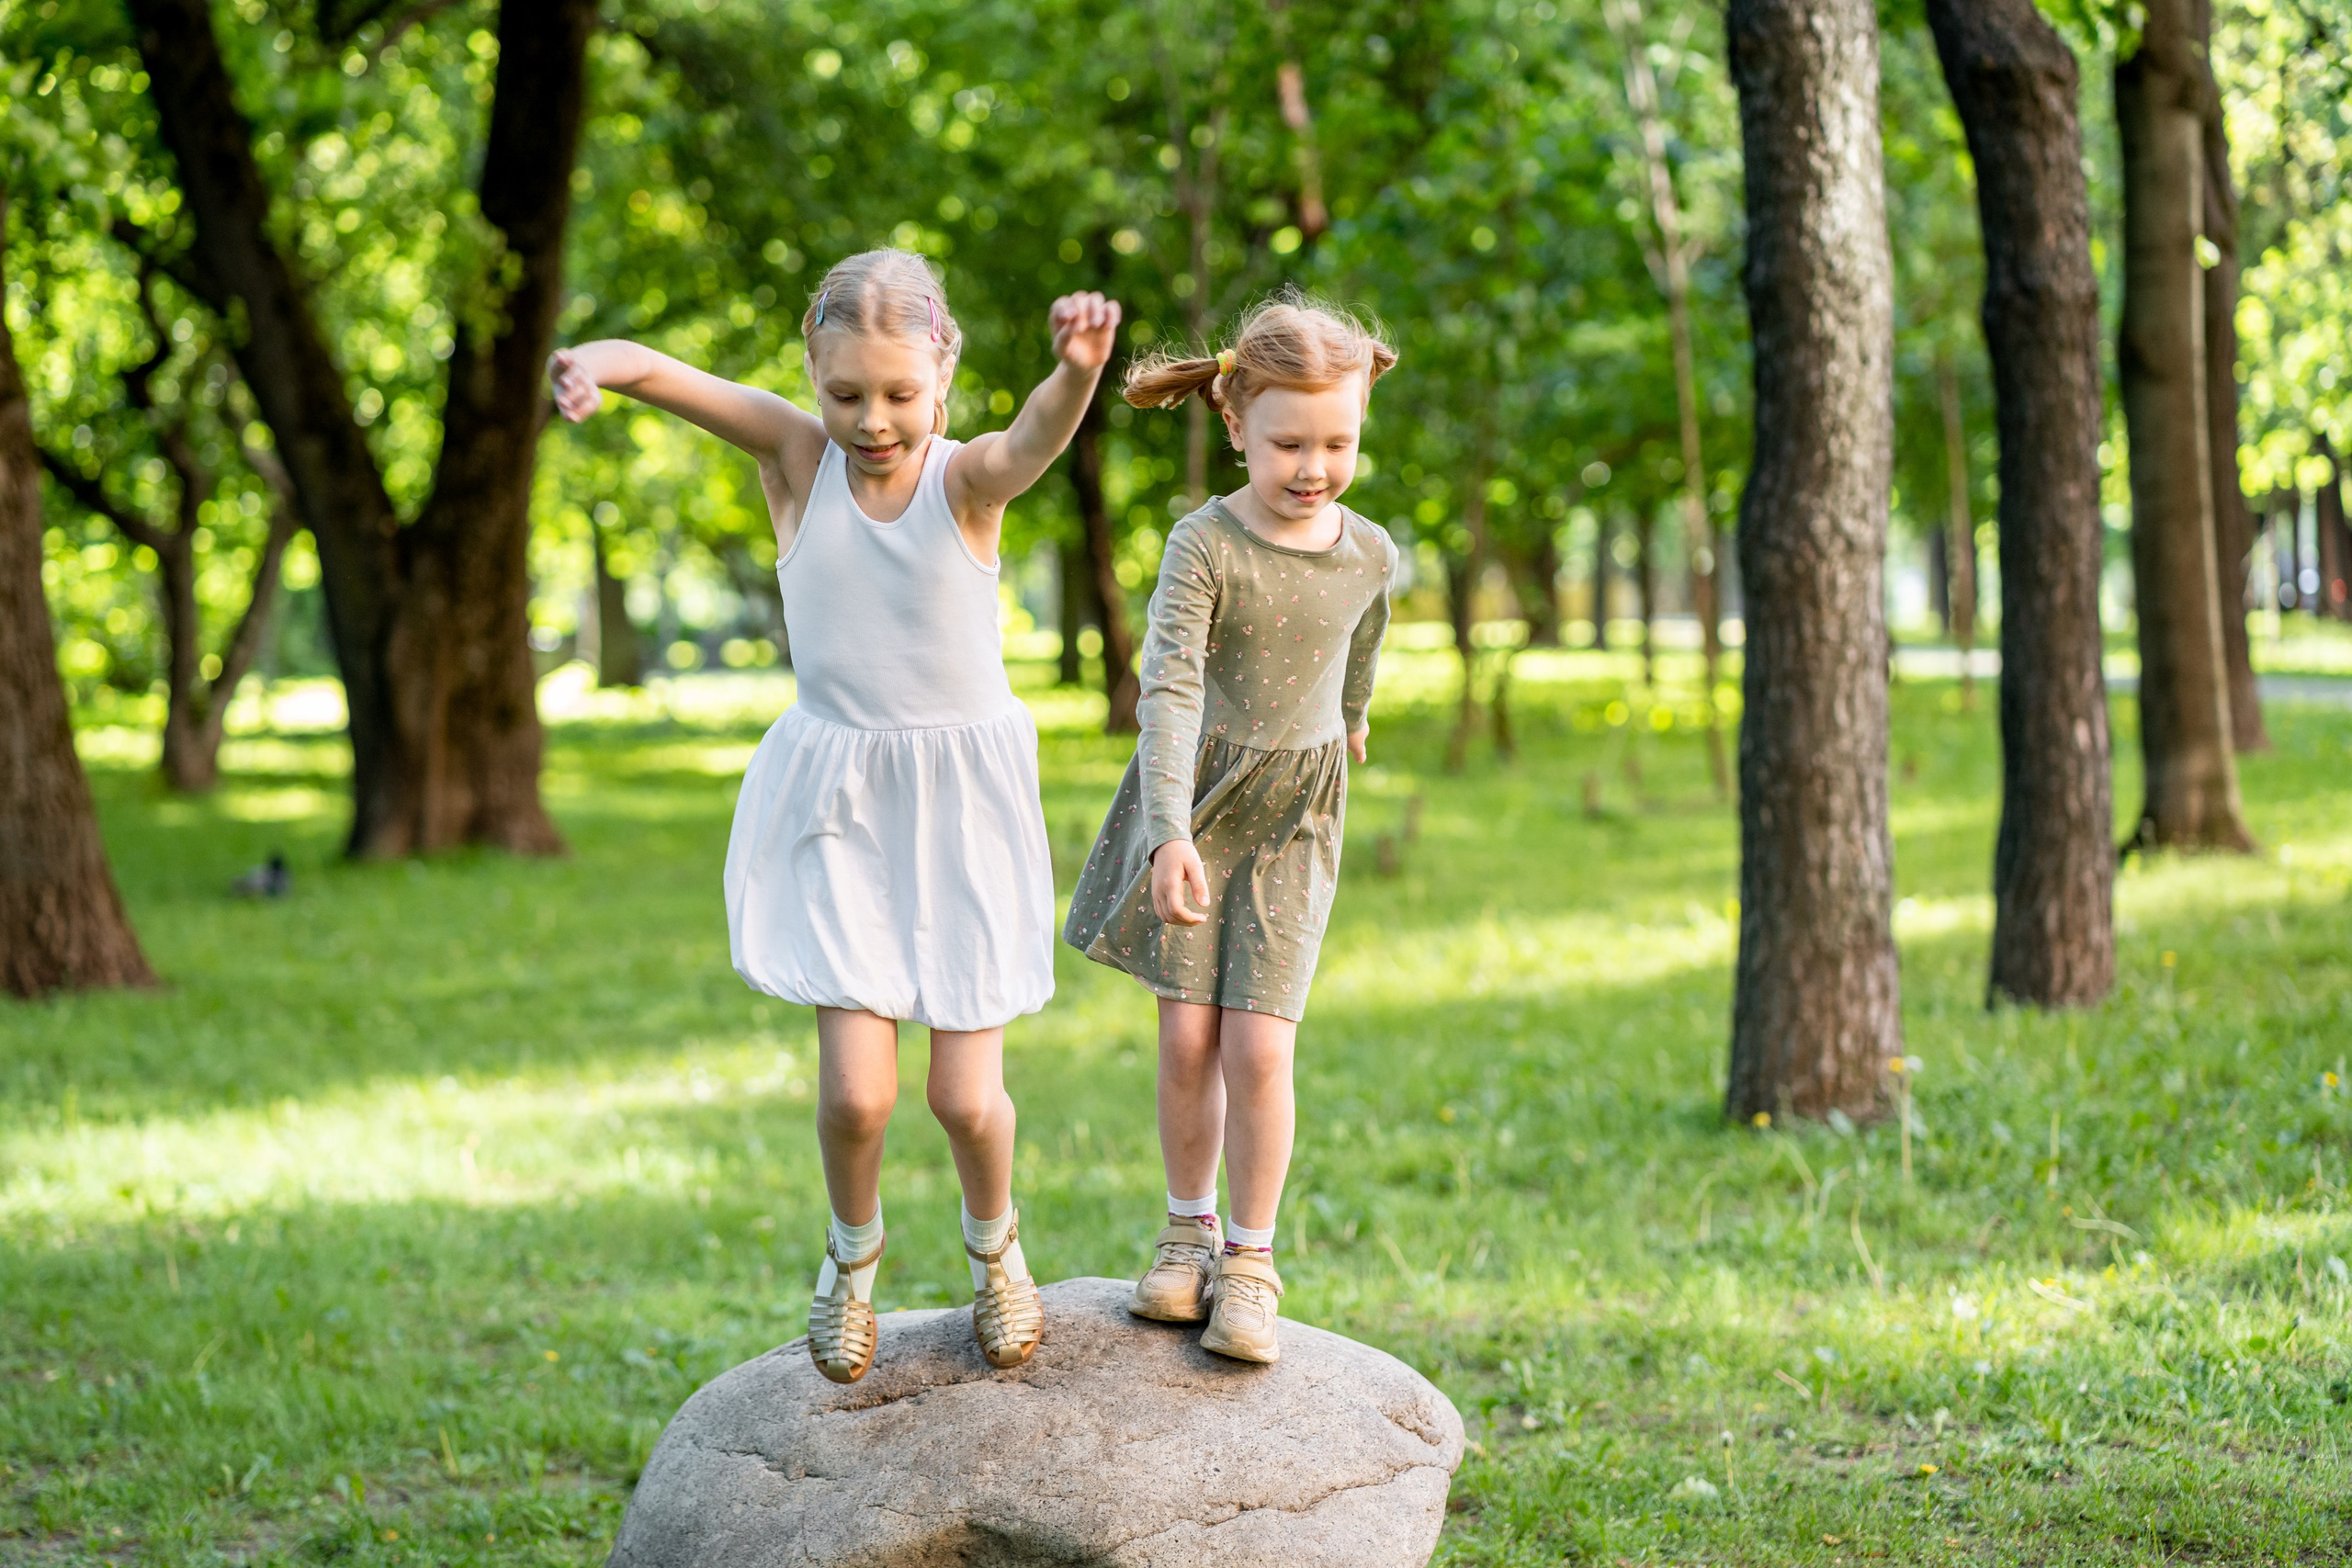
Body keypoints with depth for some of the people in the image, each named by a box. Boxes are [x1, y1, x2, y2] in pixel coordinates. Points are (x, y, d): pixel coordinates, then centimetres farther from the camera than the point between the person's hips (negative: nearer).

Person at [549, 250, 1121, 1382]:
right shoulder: (796, 454, -7)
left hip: (962, 806, -1)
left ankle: (992, 1236, 36)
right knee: (857, 1089, -9)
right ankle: (854, 1246, 24)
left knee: (966, 1096, 1)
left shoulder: (968, 479, -11)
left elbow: (1037, 442, -35)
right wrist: (595, 365, -44)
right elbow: (665, 376, -20)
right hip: (835, 806, 1)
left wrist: (1079, 369, -58)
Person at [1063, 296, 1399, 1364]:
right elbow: (1169, 689, -26)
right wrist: (1173, 833, -38)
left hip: (1295, 814, 1)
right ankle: (1188, 1231, 22)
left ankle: (1250, 1259, 6)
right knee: (1187, 1040, 1)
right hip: (1193, 802, -1)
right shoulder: (1205, 545, -16)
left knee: (1259, 1047, -7)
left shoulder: (1368, 554, -3)